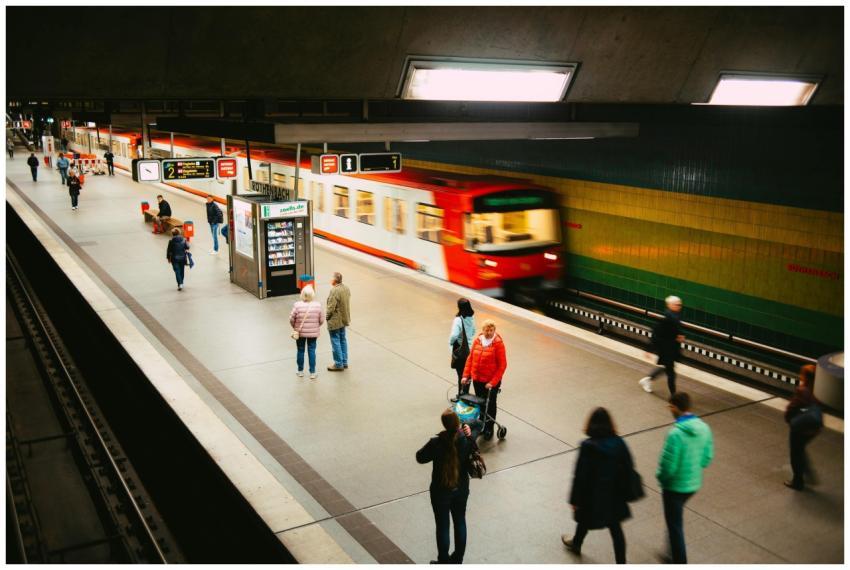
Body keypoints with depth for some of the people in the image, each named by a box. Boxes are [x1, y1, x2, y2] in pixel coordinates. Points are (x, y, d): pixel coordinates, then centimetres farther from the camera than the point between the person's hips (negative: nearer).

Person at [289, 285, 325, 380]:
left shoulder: (297, 305, -15)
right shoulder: (318, 305, -11)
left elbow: (292, 319, -10)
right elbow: (322, 320, -5)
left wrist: (295, 327, 10)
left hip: (300, 332, 0)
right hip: (313, 333, 0)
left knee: (300, 351, 14)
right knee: (312, 351, 9)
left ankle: (300, 371, 28)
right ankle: (312, 373, 14)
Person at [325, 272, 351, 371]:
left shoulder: (334, 291, -24)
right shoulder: (346, 289, 2)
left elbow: (331, 308, -22)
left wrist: (327, 316, -5)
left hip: (335, 321, -9)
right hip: (344, 319, 9)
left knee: (336, 342, 2)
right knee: (343, 340, 18)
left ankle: (339, 364, 9)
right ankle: (344, 362, 26)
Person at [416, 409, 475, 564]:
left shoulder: (436, 443, -27)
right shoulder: (466, 440, -18)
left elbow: (420, 458, -10)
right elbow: (472, 455, 3)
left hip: (441, 492, -3)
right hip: (461, 489, 3)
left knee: (443, 526, 14)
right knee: (460, 522, 23)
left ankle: (444, 561, 31)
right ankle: (458, 559, 38)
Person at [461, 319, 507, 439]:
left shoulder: (498, 343, -15)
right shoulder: (477, 341, -2)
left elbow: (502, 365, -15)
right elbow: (470, 358, 5)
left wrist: (493, 382, -18)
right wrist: (466, 375, -1)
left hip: (491, 382, -4)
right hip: (477, 380, 4)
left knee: (490, 405, 12)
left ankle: (489, 429, 28)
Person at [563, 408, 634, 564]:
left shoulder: (588, 446, -23)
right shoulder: (619, 443, -10)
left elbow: (580, 475, -18)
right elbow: (628, 468, -2)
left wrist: (575, 500, -8)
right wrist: (622, 490, 12)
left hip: (593, 494, -3)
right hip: (614, 494, 3)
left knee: (585, 520, 23)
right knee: (615, 527, 14)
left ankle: (576, 544, 50)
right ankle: (621, 562, 20)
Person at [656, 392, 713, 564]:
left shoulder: (675, 433, -29)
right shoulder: (704, 428, -7)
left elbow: (667, 466, -24)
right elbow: (707, 459, 3)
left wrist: (660, 477, -4)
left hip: (675, 486, -7)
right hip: (694, 484, 7)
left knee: (675, 525, 11)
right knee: (675, 518, 29)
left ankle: (680, 561, 21)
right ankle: (672, 551, 44)